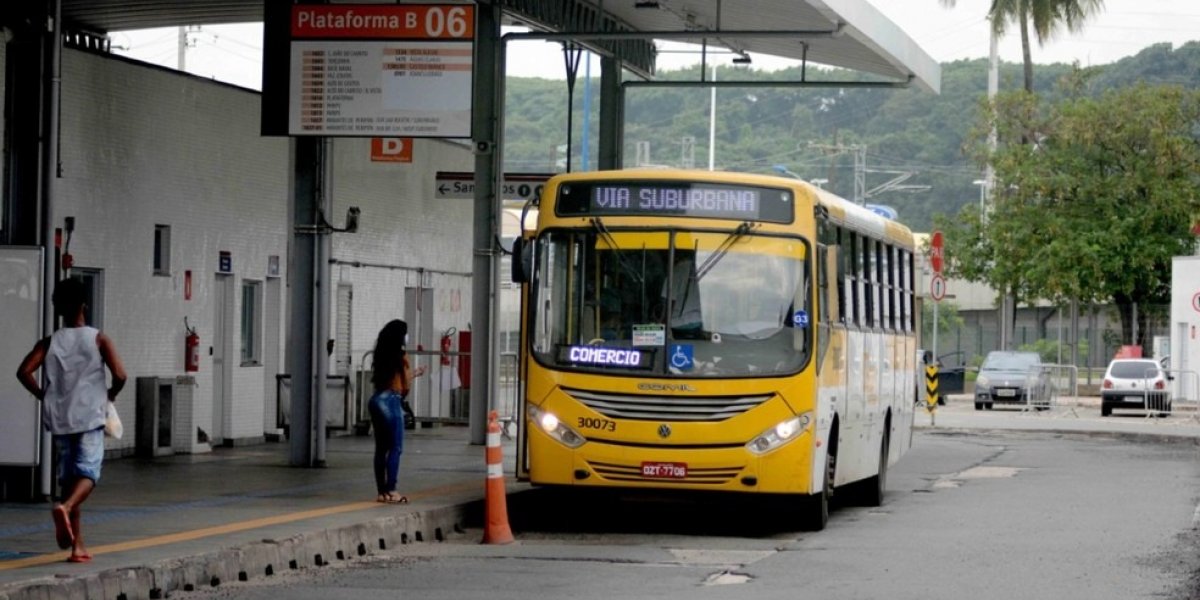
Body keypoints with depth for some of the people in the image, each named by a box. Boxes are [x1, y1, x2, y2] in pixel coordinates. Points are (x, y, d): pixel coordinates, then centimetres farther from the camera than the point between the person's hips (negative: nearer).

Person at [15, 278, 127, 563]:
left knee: (69, 475, 12)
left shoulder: (49, 343, 3)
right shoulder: (99, 340, -2)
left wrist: (43, 396, 5)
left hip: (59, 418, 3)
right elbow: (119, 375, -12)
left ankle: (77, 545, 13)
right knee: (88, 472, -7)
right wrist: (110, 395, 8)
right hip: (90, 417, -3)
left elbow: (24, 371, -9)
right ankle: (65, 507, -40)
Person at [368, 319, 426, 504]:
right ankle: (391, 491, -6)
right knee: (396, 448, -3)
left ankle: (381, 491, 10)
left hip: (377, 399, 7)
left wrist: (412, 373, 26)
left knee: (381, 448, 9)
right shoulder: (401, 356, -8)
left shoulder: (381, 355, 11)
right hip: (391, 400, -7)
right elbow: (406, 387, -5)